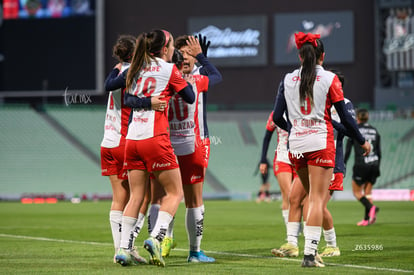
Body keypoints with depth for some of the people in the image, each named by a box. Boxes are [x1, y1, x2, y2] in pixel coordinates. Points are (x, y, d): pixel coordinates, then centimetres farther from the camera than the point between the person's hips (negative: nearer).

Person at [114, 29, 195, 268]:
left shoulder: (137, 69, 15)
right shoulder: (168, 69, -1)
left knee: (136, 196, 9)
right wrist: (183, 78, 19)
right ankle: (156, 237, -14)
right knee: (175, 192, 3)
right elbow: (190, 97, 5)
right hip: (155, 139, -6)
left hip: (132, 139, 6)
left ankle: (124, 248, 0)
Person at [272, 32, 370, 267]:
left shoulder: (288, 80, 5)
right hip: (321, 144, -4)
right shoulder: (329, 79, -4)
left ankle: (312, 247, 13)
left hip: (296, 145, 4)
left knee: (312, 197, 18)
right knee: (318, 199, -4)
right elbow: (345, 117, -3)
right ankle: (310, 254, -11)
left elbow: (277, 117, 5)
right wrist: (362, 141, 10)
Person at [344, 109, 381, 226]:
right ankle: (367, 219, 3)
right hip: (374, 164, 5)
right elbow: (379, 152, 12)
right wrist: (377, 168, 19)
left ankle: (371, 208, -21)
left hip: (361, 165, -5)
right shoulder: (374, 131, 12)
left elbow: (347, 150, -4)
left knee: (357, 192, 5)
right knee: (367, 192, 12)